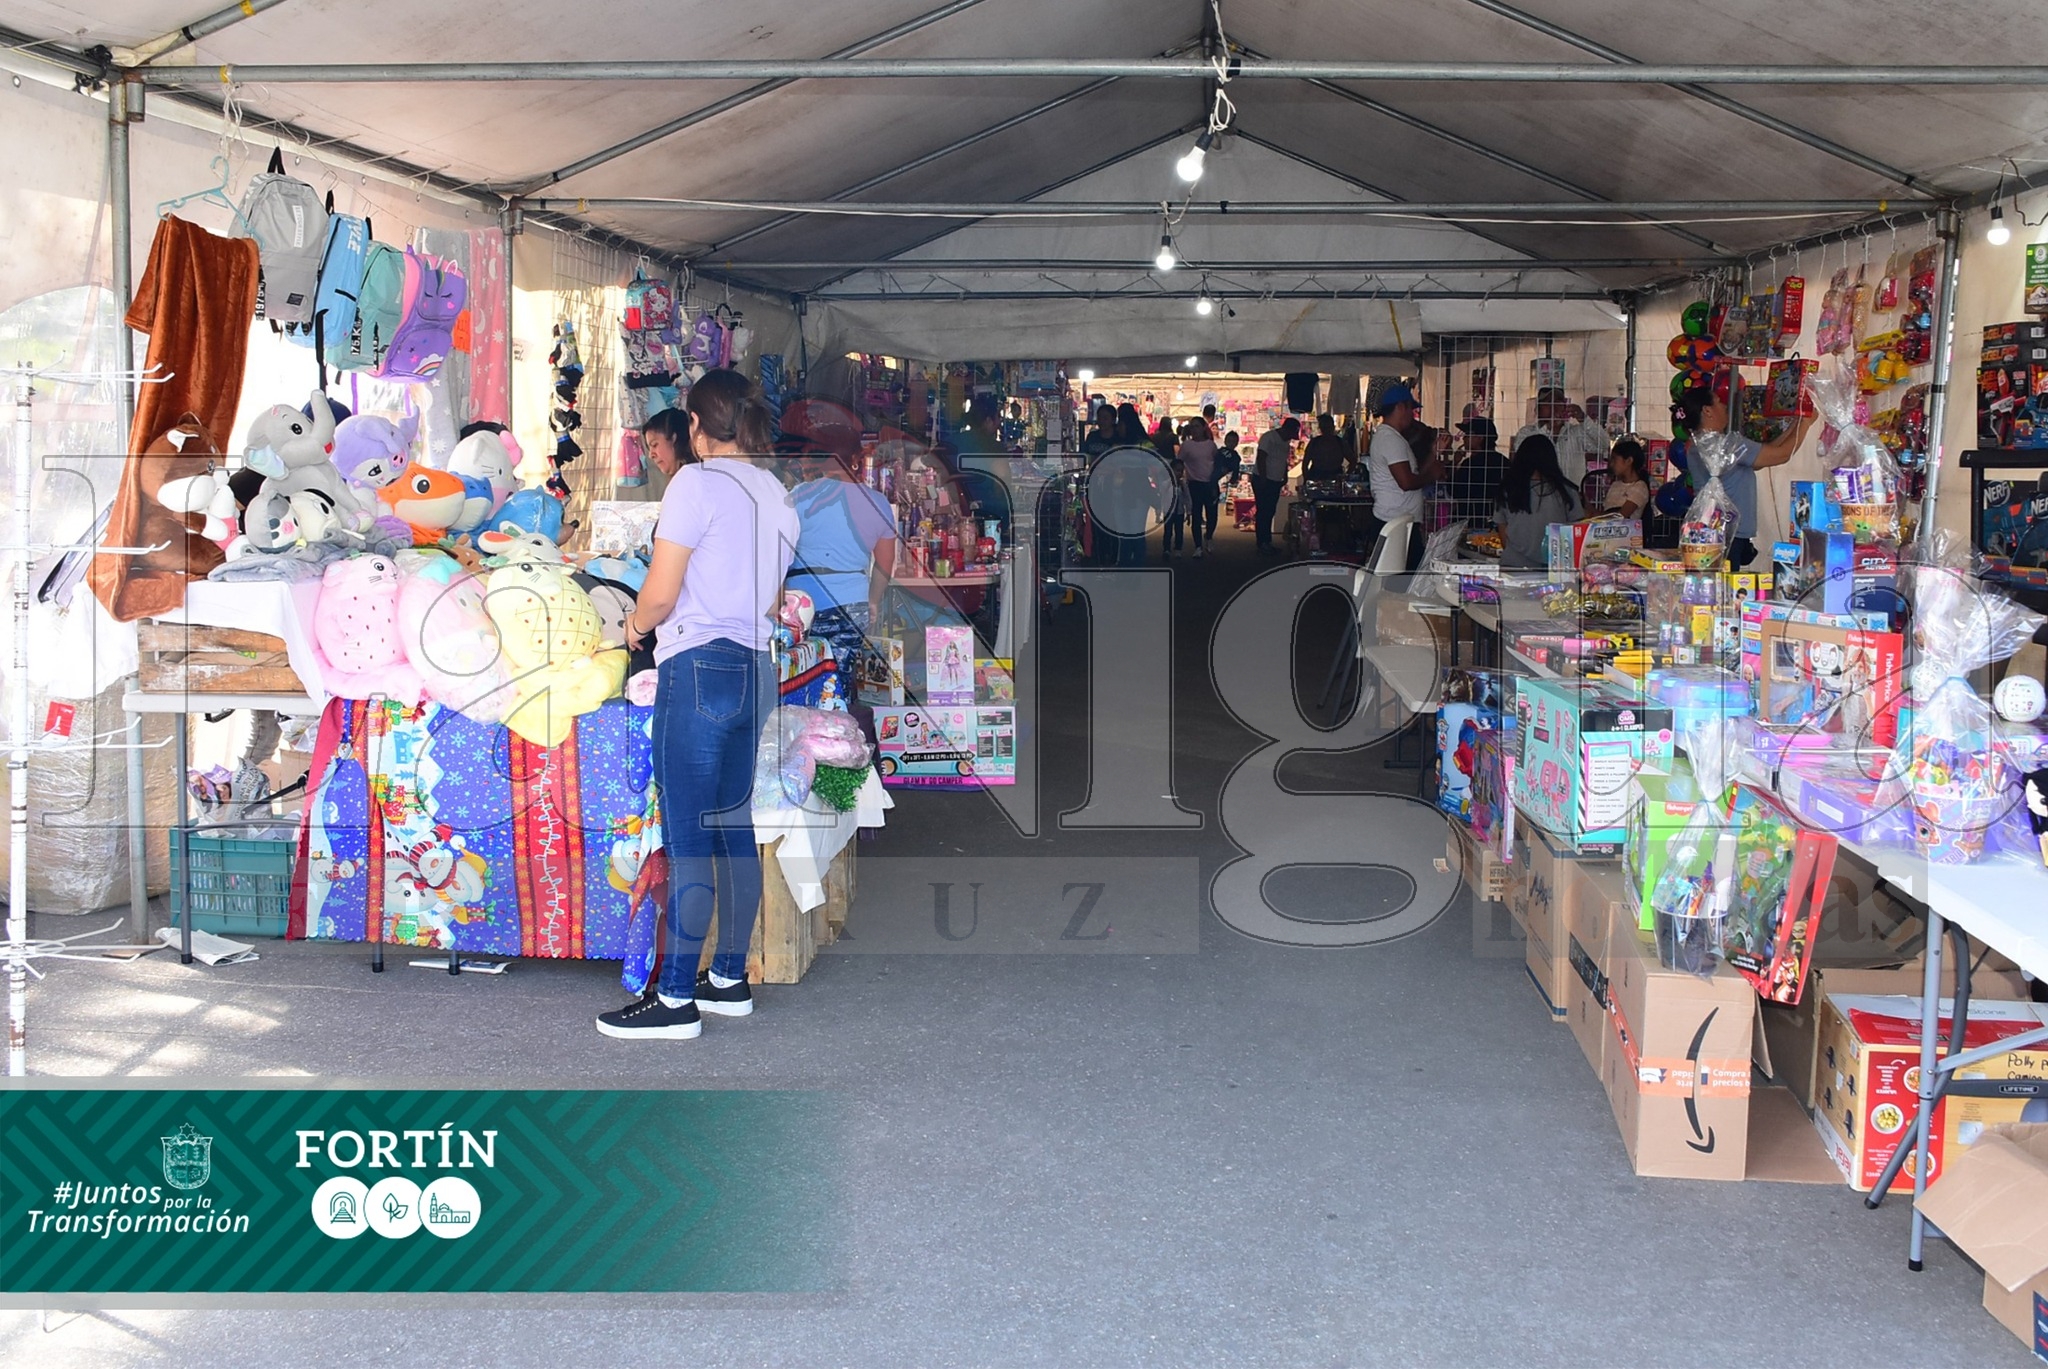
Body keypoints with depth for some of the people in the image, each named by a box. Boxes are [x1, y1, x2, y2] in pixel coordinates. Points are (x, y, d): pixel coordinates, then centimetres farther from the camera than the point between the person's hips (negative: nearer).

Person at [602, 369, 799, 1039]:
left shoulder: (697, 481, -9)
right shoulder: (778, 494, 14)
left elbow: (660, 594, -12)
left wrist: (636, 623, 10)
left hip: (699, 667, -8)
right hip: (755, 670, 8)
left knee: (687, 836, -6)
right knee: (734, 827, 14)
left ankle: (676, 999, -3)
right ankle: (730, 979, 21)